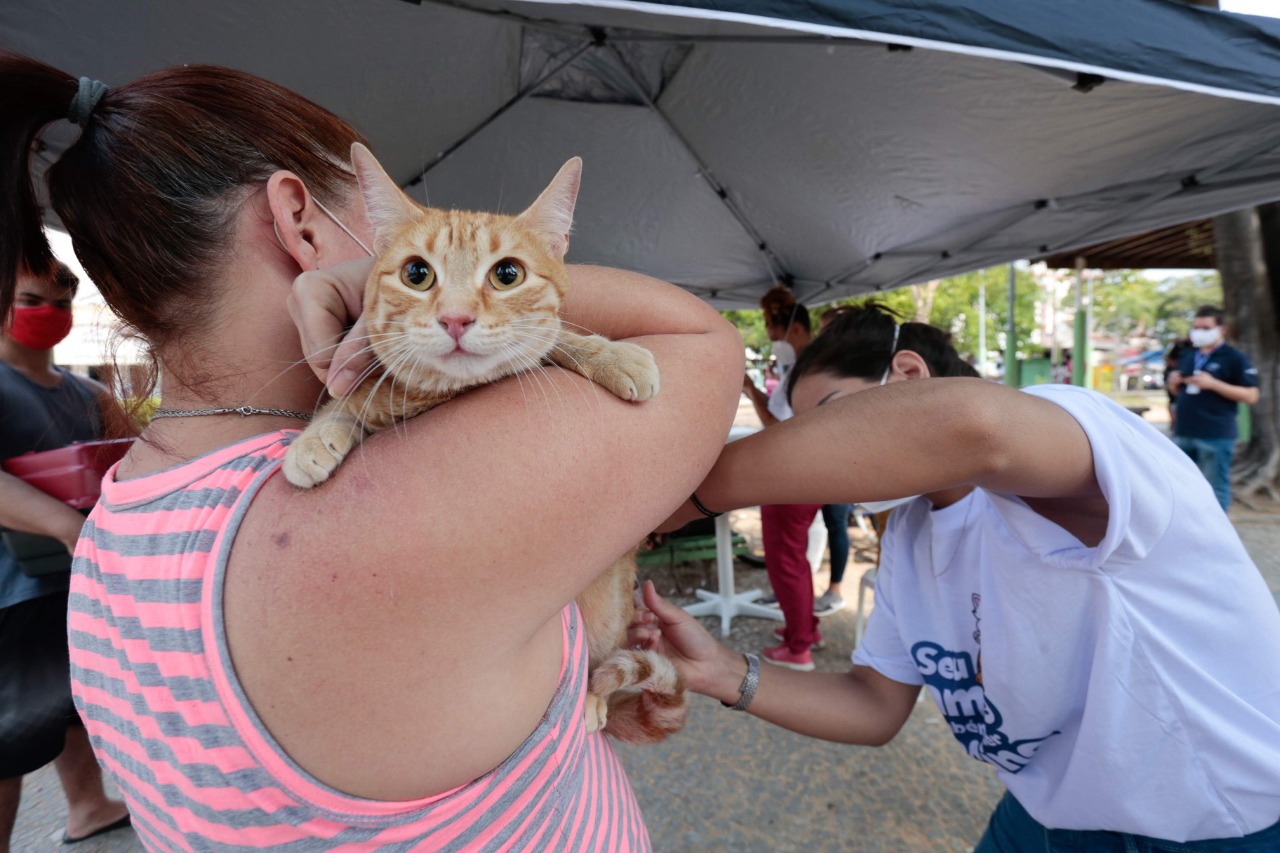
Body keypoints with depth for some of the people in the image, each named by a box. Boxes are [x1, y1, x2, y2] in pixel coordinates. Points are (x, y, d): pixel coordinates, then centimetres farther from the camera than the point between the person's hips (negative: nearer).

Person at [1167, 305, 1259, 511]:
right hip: (1183, 432, 6)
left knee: (1215, 487, 0)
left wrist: (1213, 384, -20)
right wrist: (1174, 383, 1)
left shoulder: (1235, 358, -5)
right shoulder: (1188, 356, 14)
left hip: (1216, 435, -6)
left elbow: (1251, 396, -10)